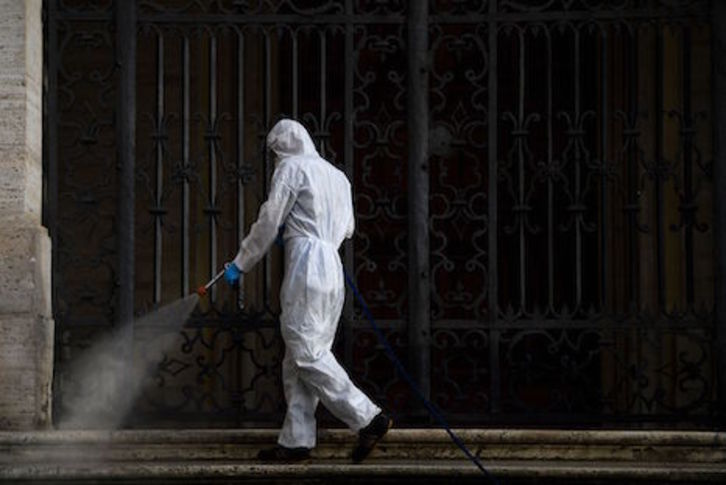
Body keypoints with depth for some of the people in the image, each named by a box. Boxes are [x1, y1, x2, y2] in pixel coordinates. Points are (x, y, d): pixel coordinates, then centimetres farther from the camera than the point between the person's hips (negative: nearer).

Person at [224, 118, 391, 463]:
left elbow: (267, 223, -4)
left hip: (306, 265, -9)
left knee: (307, 353, -9)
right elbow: (347, 229, 27)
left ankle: (368, 417, -14)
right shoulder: (337, 175, 23)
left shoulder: (292, 167, -1)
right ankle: (296, 440, 5)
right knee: (299, 356, 8)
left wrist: (239, 265, 5)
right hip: (333, 266, 9)